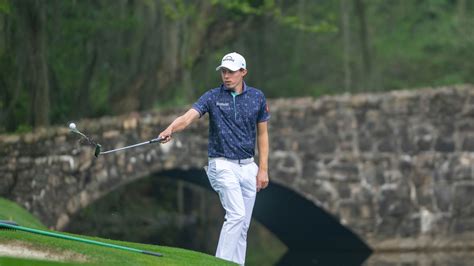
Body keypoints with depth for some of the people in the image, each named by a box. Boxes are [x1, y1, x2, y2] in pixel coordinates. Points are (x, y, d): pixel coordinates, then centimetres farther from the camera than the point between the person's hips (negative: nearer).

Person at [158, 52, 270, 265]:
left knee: (243, 225, 6)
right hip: (223, 165, -4)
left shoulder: (257, 97, 4)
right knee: (236, 215, -19)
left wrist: (263, 168, 3)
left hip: (248, 166, 4)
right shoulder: (212, 97, -6)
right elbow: (188, 117, -21)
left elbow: (262, 134, 10)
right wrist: (170, 129, -43)